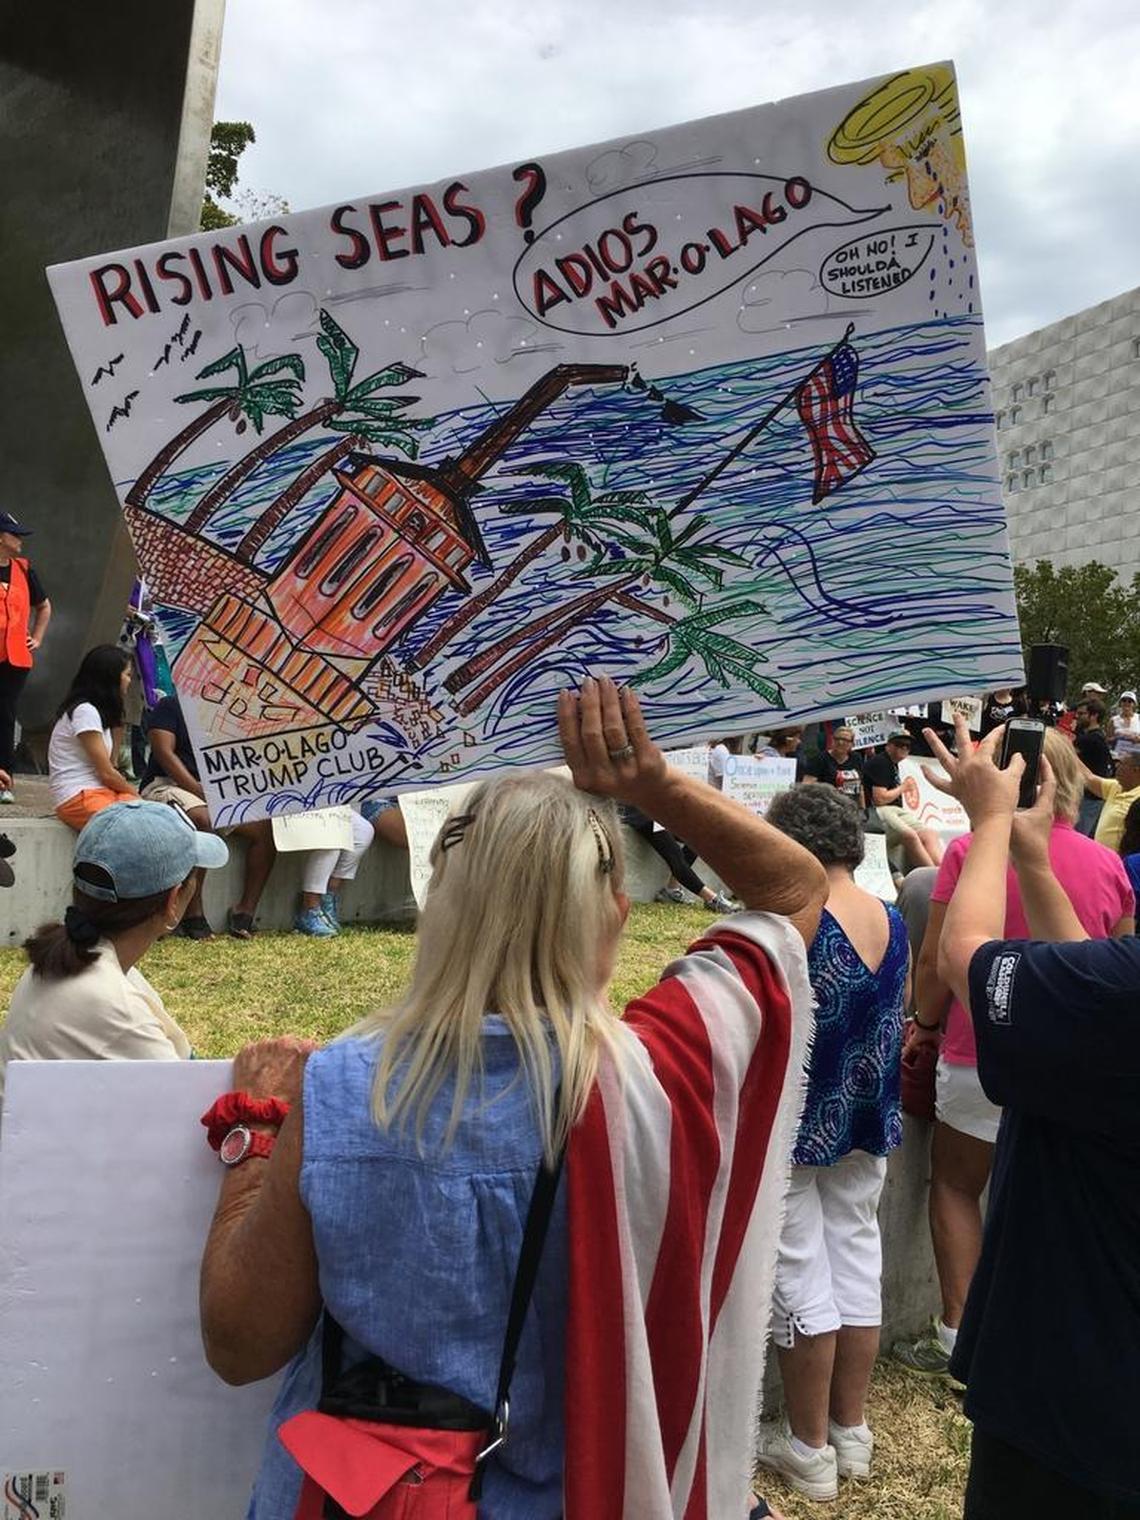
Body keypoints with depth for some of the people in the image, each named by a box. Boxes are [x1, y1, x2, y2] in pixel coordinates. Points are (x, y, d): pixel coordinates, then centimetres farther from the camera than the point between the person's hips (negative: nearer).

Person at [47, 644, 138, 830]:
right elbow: (106, 773, -7)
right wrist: (134, 795, 5)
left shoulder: (98, 710, 19)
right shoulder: (85, 711, -9)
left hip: (102, 792, 8)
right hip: (77, 798, -8)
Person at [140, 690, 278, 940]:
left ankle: (245, 910, -13)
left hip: (219, 790, 6)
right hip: (168, 784, -6)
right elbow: (164, 753, -10)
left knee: (266, 825, -16)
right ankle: (193, 915, -30)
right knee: (200, 819, -38)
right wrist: (199, 790, -20)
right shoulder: (170, 706, 2)